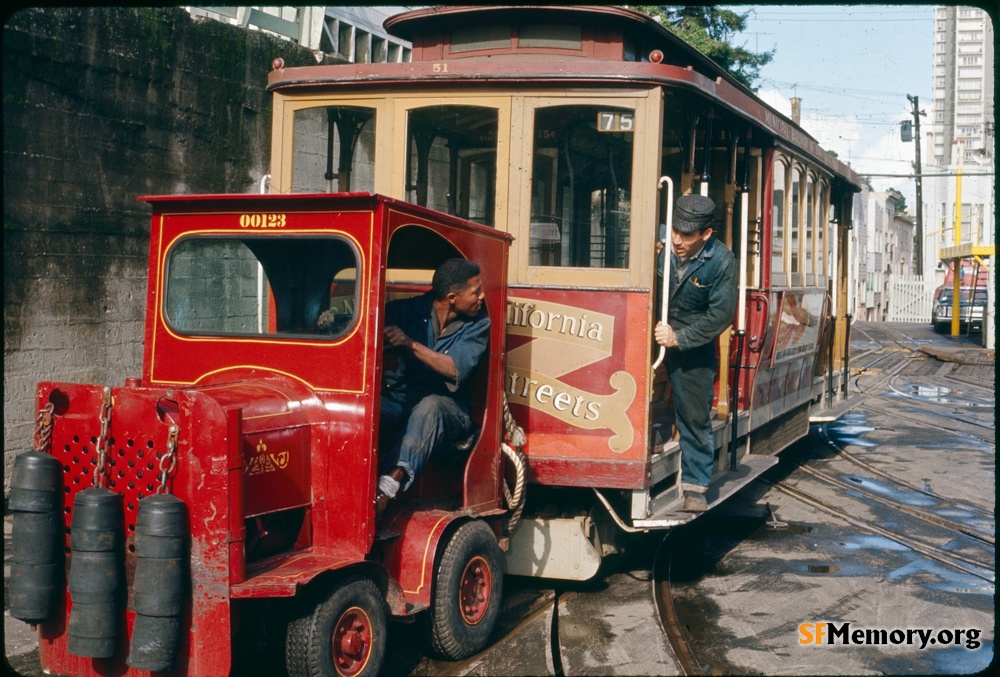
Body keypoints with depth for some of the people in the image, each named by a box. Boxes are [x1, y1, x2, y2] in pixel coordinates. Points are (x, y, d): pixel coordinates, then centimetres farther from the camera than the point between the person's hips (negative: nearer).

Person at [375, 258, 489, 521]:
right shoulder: (409, 310, 1)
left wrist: (411, 345, -26)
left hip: (447, 409, -1)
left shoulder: (478, 325, -1)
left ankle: (385, 492, -50)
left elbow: (457, 370, -15)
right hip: (400, 398, 1)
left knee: (429, 406, -37)